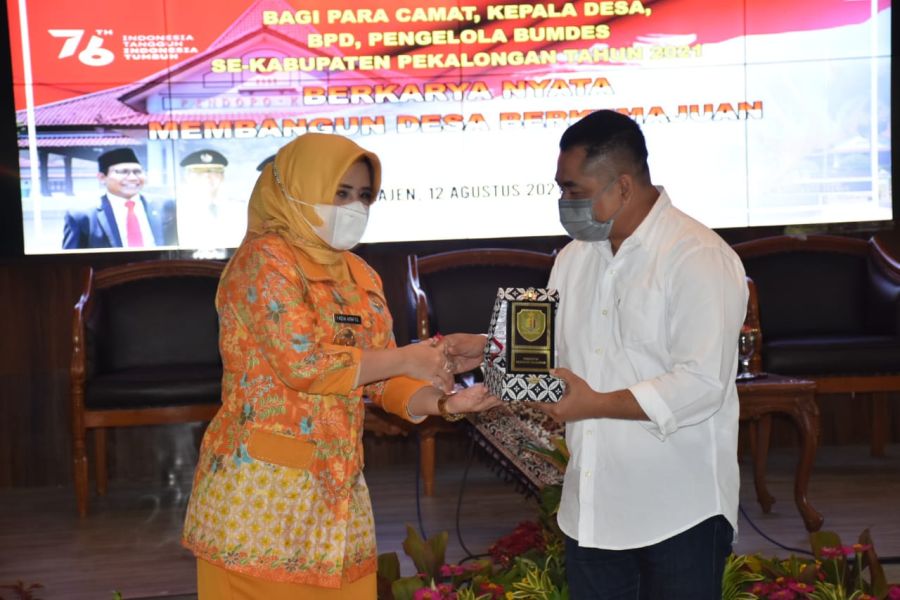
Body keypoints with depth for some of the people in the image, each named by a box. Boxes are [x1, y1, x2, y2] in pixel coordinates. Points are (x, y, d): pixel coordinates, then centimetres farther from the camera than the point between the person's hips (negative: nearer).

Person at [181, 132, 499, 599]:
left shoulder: (360, 275, 12)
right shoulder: (265, 259, -10)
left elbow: (383, 381, 9)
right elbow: (303, 364, -20)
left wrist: (443, 403, -10)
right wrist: (406, 358, -12)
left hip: (337, 481, 7)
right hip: (262, 480, -6)